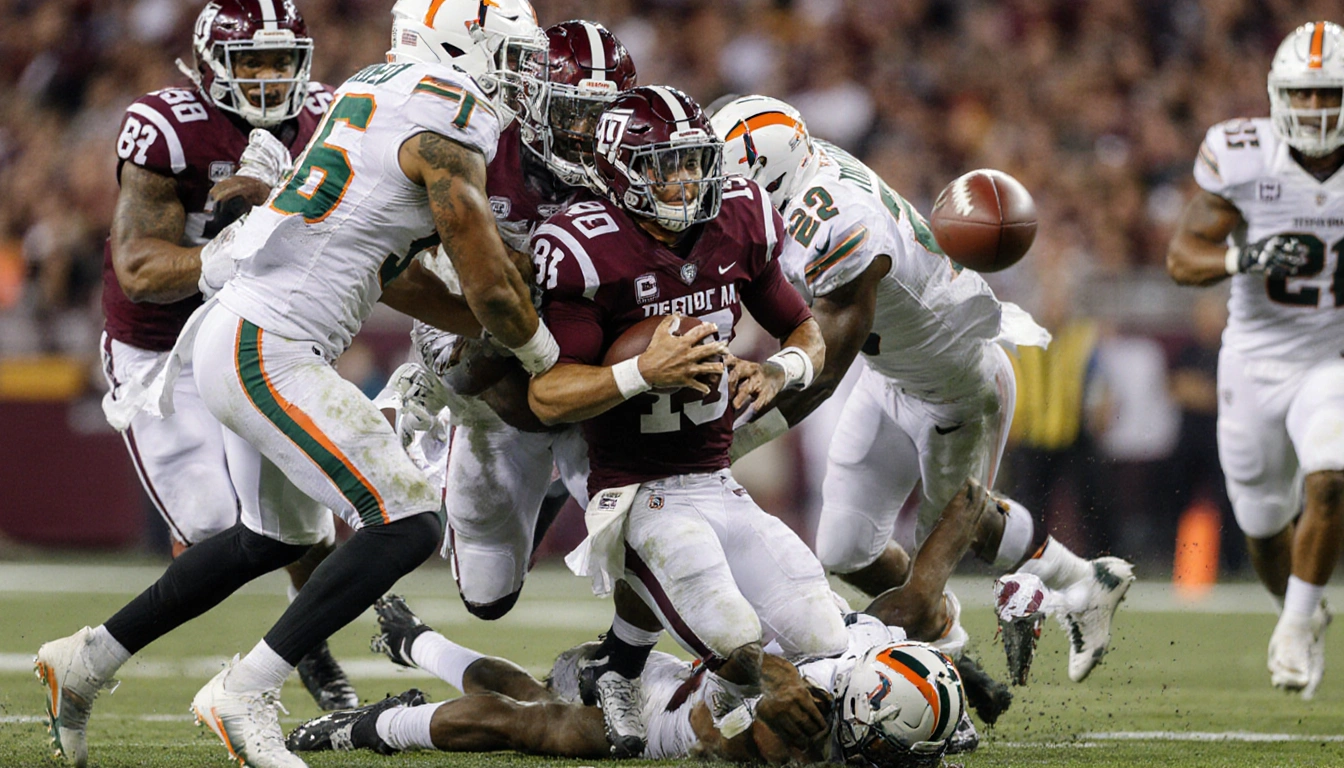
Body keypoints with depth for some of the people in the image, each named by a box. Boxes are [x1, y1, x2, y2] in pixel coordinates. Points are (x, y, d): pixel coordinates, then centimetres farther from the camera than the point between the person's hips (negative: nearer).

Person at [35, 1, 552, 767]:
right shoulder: (448, 126, -13)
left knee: (278, 537, 26)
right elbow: (492, 286, -10)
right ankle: (245, 695, -11)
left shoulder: (379, 91, 16)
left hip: (241, 333, 10)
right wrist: (539, 351, 9)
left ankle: (87, 660, 34)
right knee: (409, 522, -13)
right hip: (267, 352, -10)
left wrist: (488, 325, 19)